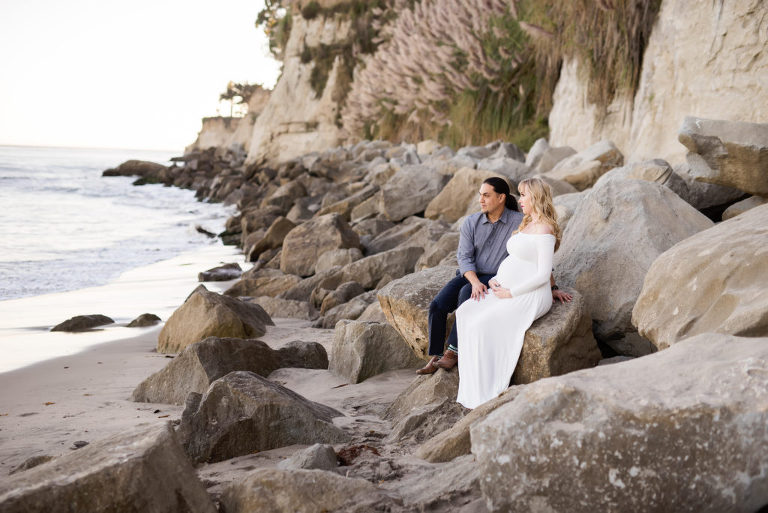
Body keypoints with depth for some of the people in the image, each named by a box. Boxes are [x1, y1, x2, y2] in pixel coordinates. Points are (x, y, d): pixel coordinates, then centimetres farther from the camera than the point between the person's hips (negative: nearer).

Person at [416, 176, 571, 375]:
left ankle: (454, 350, -26)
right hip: (470, 275, 4)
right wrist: (475, 282, -26)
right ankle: (435, 358, -15)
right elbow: (464, 256, -8)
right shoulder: (470, 222, 0)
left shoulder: (519, 222, -9)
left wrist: (553, 288, -3)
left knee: (466, 294, -35)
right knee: (438, 305, -21)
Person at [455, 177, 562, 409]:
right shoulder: (526, 225, 16)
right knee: (465, 312, -5)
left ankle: (487, 391, -13)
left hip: (530, 297, -10)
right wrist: (496, 280, 4)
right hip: (506, 290, 10)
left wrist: (510, 293, -17)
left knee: (481, 325, -22)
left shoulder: (544, 230, -15)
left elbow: (543, 275, -20)